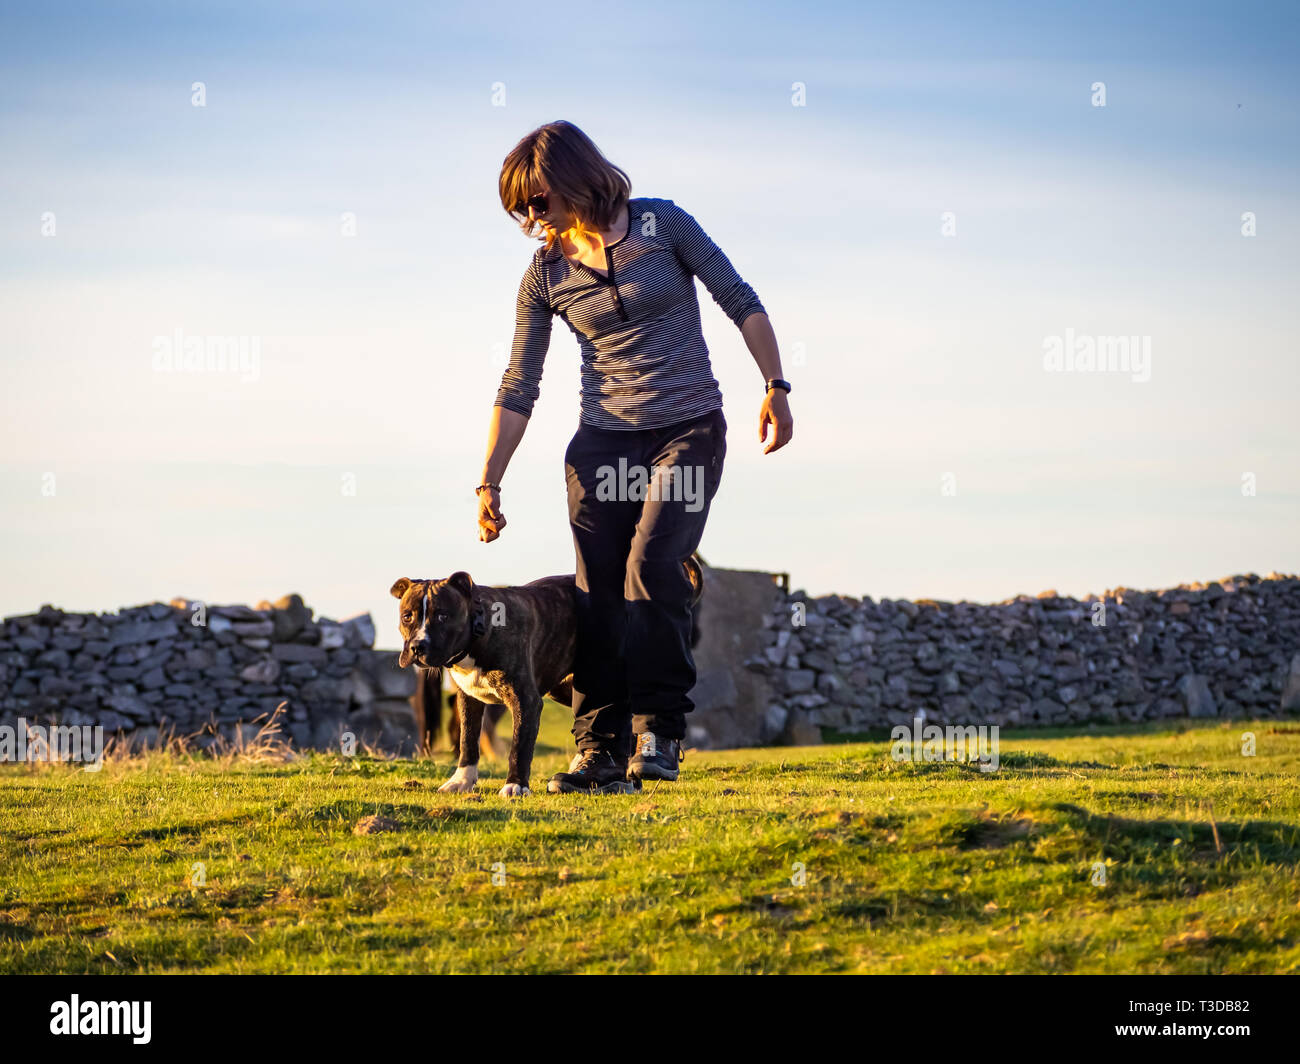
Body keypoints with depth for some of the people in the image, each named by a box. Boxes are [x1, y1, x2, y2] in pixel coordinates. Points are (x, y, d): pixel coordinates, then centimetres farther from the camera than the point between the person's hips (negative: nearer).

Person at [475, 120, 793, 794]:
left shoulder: (662, 225, -4)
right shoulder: (546, 274, 3)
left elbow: (740, 302, 3)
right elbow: (518, 387, 4)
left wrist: (775, 387, -4)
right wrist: (488, 485, 1)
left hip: (689, 432, -3)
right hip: (604, 441, 3)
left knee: (651, 567, -20)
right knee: (599, 594, -5)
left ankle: (658, 732, -13)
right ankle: (601, 751, -1)